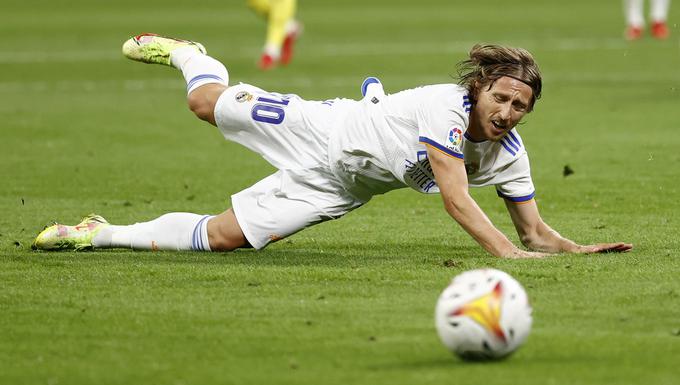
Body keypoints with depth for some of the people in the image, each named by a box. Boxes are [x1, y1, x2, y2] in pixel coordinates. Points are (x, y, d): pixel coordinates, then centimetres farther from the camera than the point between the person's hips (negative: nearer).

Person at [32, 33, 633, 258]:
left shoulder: (510, 154, -12)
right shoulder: (446, 107, -30)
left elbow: (535, 232, -5)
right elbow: (456, 199, -38)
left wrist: (586, 250, -22)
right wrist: (502, 250, -47)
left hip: (338, 189, 4)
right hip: (324, 130, -4)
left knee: (219, 236, 1)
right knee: (210, 104, 9)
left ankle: (103, 234, 19)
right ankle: (186, 55, 46)